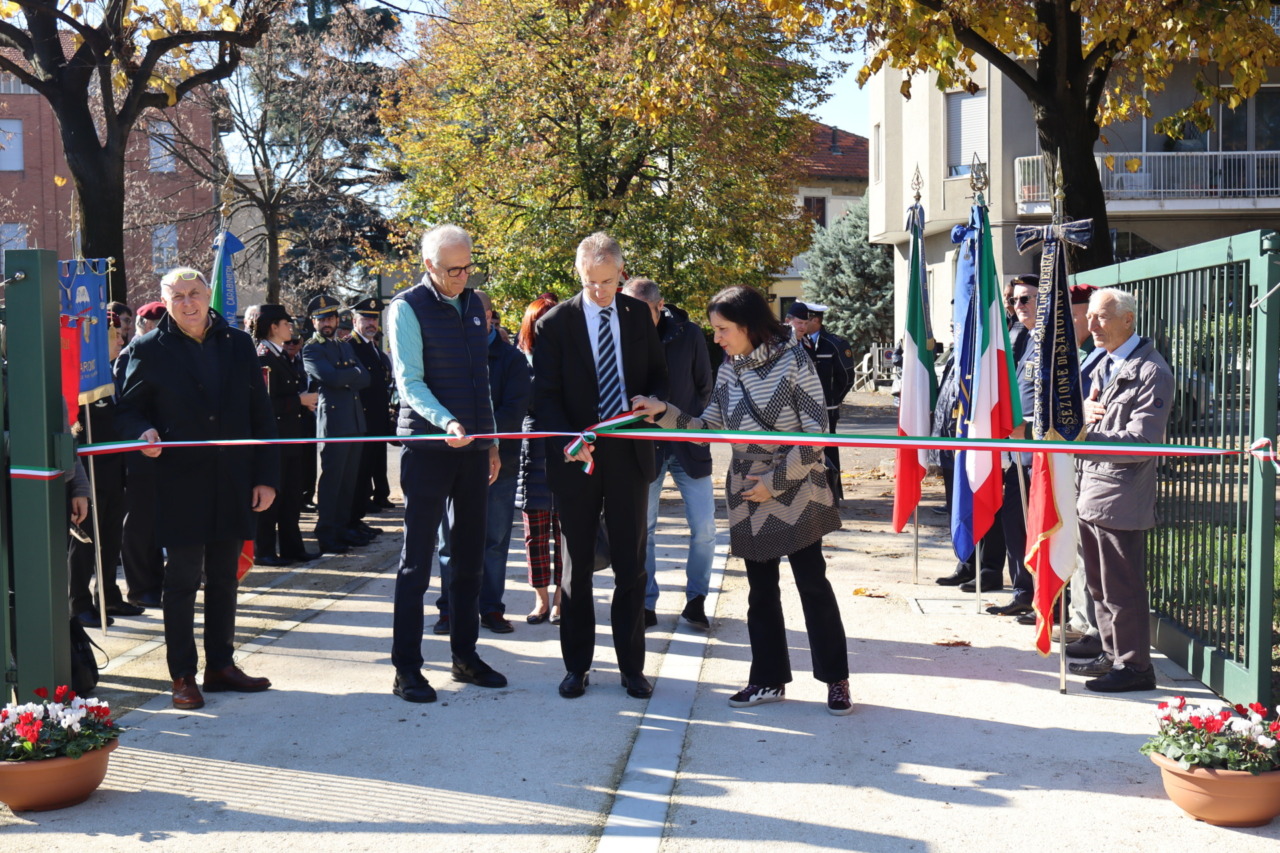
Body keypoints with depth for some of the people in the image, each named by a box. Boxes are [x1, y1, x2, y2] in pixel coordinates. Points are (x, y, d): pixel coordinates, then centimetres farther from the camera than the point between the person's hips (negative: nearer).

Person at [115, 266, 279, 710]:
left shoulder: (238, 345, 8)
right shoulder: (149, 349, 0)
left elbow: (261, 414, 7)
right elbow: (128, 410, 2)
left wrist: (266, 475, 2)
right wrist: (143, 432, -22)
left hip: (232, 485, 3)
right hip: (179, 485, -3)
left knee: (223, 578, 12)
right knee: (182, 581, 2)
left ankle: (220, 664, 24)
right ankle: (183, 675, 11)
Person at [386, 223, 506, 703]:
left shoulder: (474, 305, 13)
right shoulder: (408, 308, -7)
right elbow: (409, 382, -15)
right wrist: (446, 423, -31)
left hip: (472, 446, 6)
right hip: (427, 446, -6)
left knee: (469, 556, 12)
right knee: (417, 559, -3)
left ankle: (465, 656, 23)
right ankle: (406, 668, 3)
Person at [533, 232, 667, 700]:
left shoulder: (639, 315, 5)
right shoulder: (555, 322, -4)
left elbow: (658, 374, 14)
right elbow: (545, 394, -5)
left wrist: (649, 404, -9)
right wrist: (567, 440, -21)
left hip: (629, 452, 2)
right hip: (577, 456, -2)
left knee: (631, 565, 6)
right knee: (578, 565, 8)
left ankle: (632, 665, 16)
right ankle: (576, 665, 19)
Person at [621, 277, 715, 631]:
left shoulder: (688, 334, -6)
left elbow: (704, 388, 5)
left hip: (688, 445, 0)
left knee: (704, 529, -2)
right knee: (641, 529, 3)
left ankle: (696, 600, 15)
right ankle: (646, 605, 16)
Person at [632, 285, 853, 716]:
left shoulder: (793, 360, -10)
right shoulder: (728, 371, 5)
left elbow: (815, 431, -12)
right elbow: (709, 427, 7)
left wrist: (776, 479, -13)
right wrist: (663, 413, -6)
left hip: (796, 490, -5)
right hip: (748, 495, 5)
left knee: (812, 581, -2)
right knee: (761, 588, 9)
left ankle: (836, 679, 10)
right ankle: (769, 680, 19)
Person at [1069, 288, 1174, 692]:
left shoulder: (1151, 371, -13)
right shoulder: (1104, 365, 16)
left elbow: (1142, 441, -20)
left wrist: (1085, 437, -27)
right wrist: (1083, 410, -3)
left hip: (1122, 499, -9)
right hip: (1091, 492, 9)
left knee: (1123, 588, -2)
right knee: (1099, 583, 17)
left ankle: (1135, 666, 9)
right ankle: (1112, 654, 29)